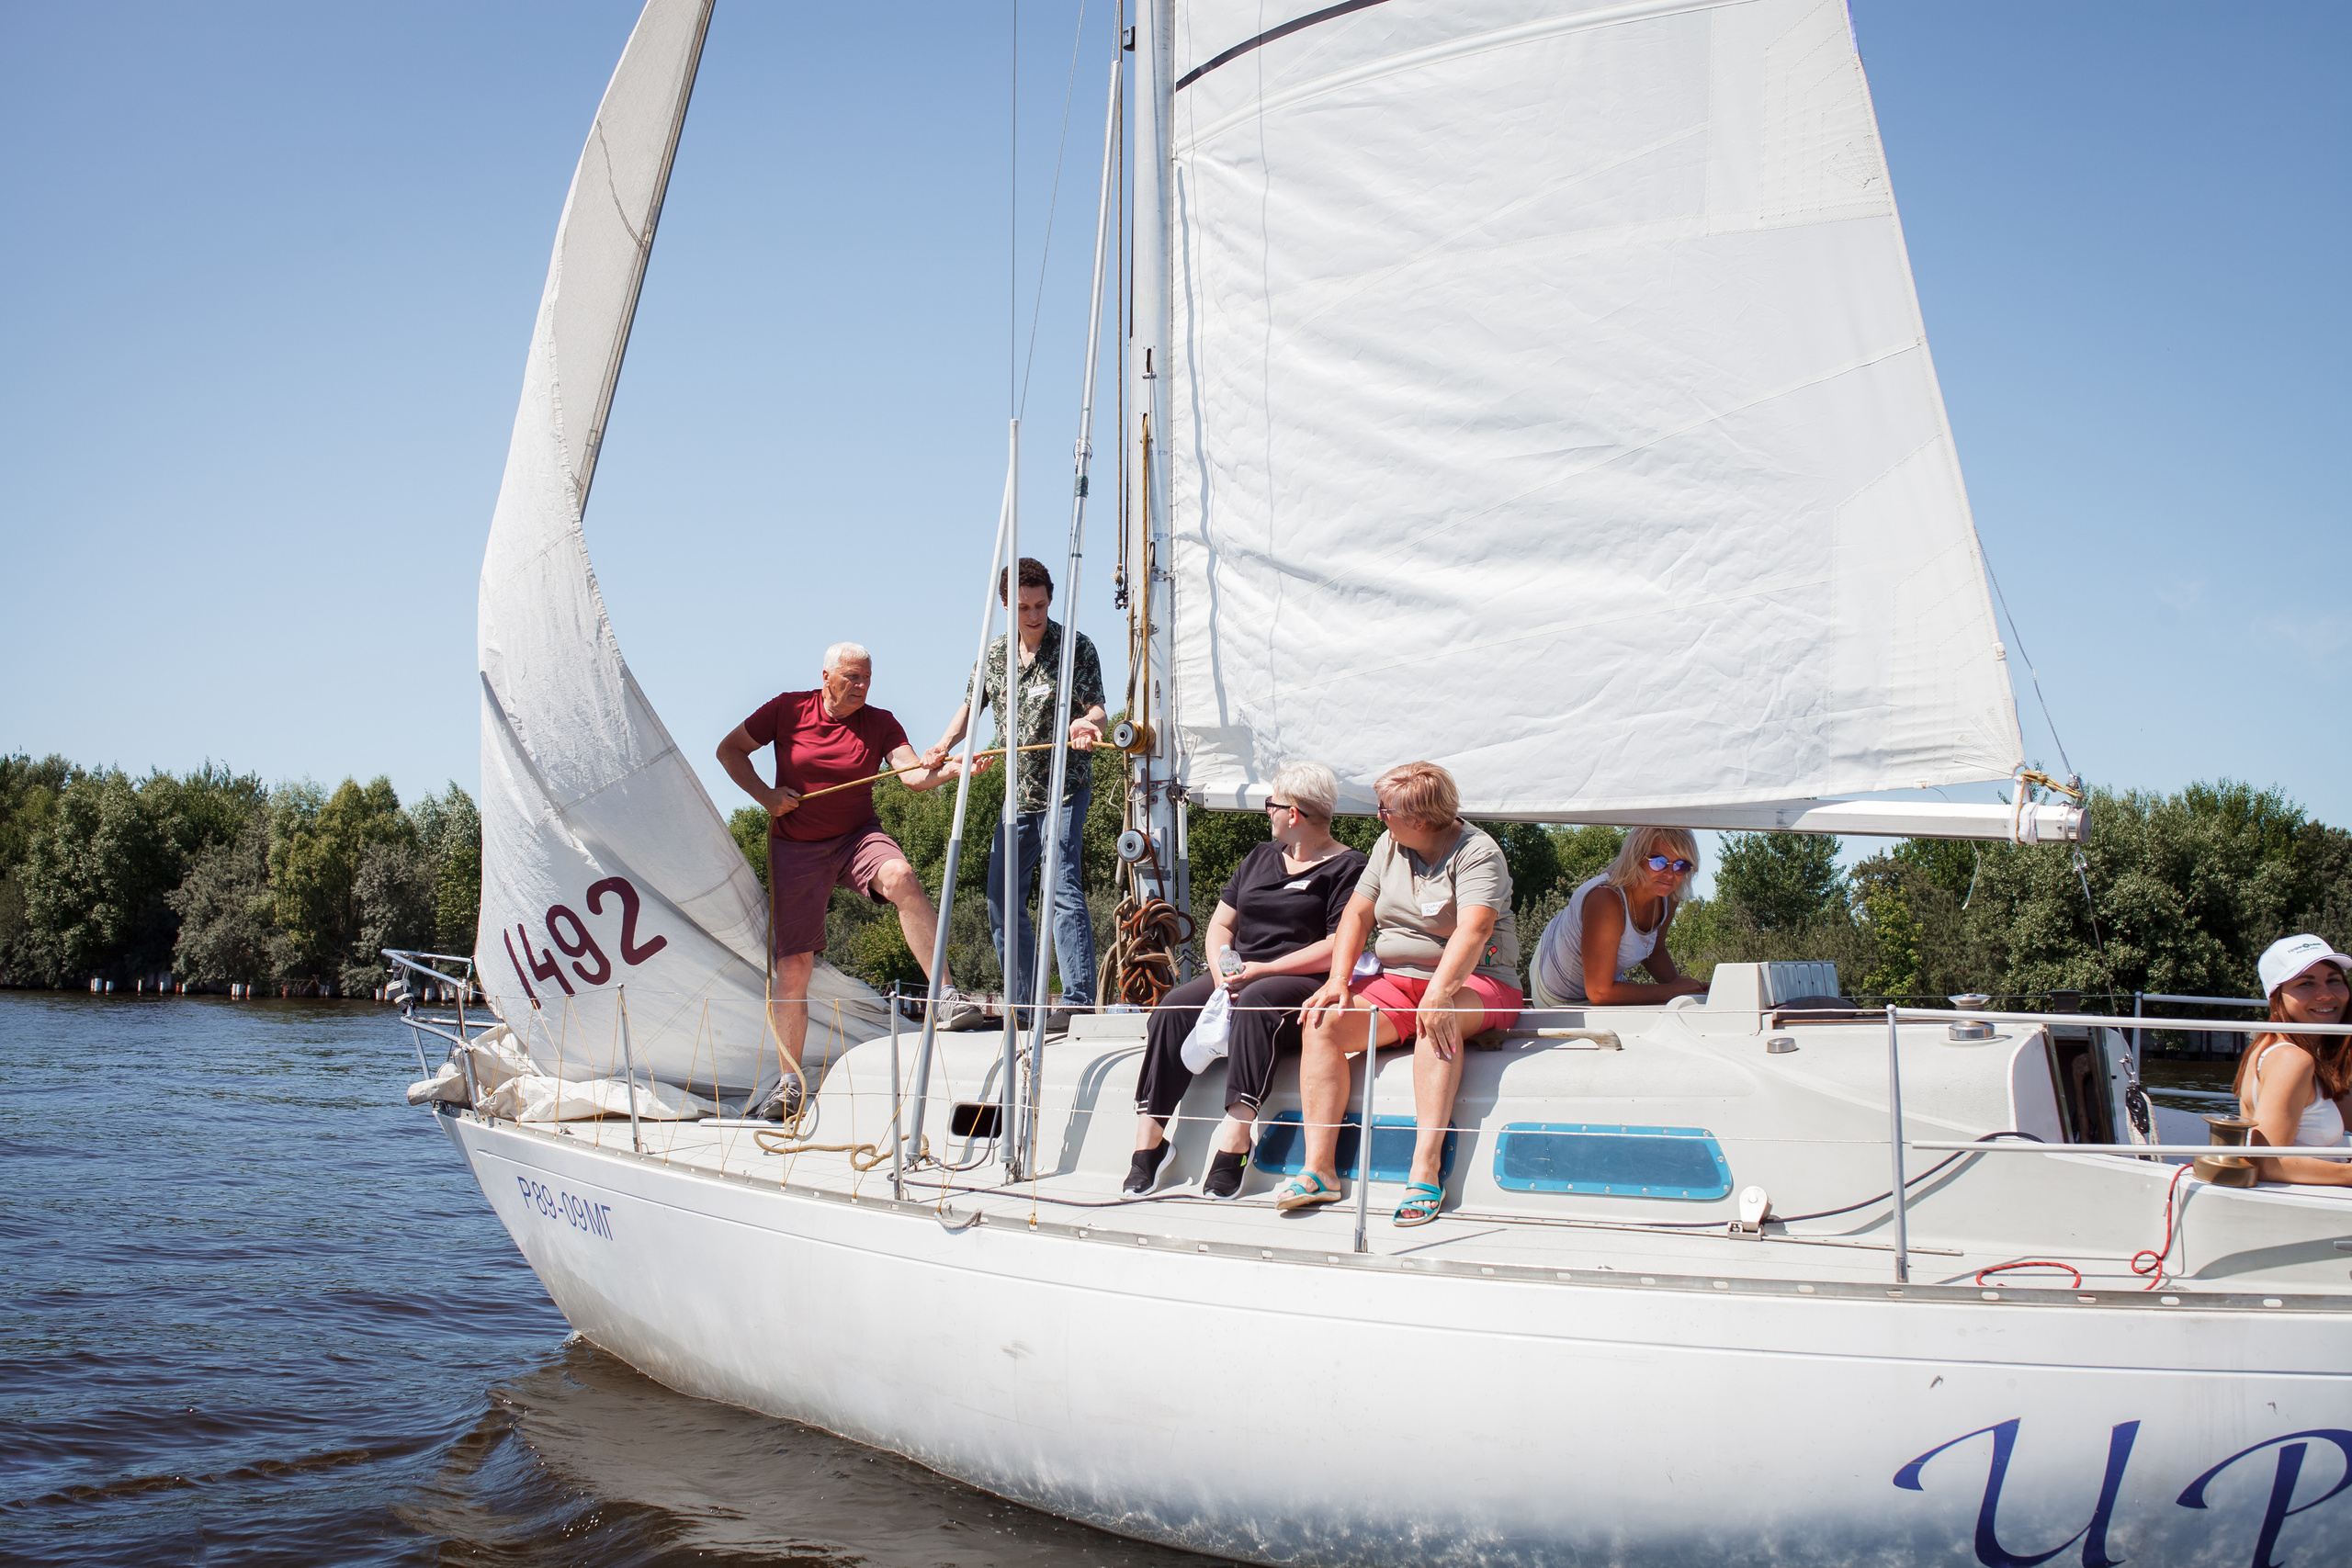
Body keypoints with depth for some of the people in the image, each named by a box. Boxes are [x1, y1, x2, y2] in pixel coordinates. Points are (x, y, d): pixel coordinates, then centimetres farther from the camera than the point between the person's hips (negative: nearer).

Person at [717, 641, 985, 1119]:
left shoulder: (880, 723, -1)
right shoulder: (787, 709, -2)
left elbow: (913, 773, -16)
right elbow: (730, 749, 7)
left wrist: (949, 770, -37)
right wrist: (764, 794, -7)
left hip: (857, 837, 0)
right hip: (796, 848, 0)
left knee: (900, 877, -34)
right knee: (793, 963, -2)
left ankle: (947, 996, -34)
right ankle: (788, 1083, 10)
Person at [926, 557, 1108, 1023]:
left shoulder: (1075, 647, -5)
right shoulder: (994, 655, 10)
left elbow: (1097, 709, -10)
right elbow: (972, 706, 20)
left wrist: (1086, 723, -33)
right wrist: (945, 744, 3)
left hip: (1064, 787, -7)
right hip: (1018, 793, 7)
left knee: (1062, 885, -20)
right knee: (1002, 896, 7)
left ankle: (1079, 1000, -23)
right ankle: (1019, 1004, 17)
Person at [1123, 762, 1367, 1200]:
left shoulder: (1346, 866, 0)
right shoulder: (1259, 858, 24)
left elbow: (1338, 949, -11)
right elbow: (1220, 924, 21)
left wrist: (1261, 970, -16)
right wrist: (1223, 971, -2)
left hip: (1303, 983, -6)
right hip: (1240, 976, 6)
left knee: (1257, 1003, -39)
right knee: (1172, 1008, -21)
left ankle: (1235, 1136, -44)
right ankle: (1147, 1141, -26)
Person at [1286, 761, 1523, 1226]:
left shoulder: (1477, 853, -12)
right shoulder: (1389, 846, 10)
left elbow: (1473, 929, -26)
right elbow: (1357, 914, 10)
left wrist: (1439, 993, -40)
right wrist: (1338, 980, -6)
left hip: (1475, 983, -6)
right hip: (1398, 981, 6)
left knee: (1437, 1018, -39)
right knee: (1322, 1023, -18)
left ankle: (1426, 1168, -44)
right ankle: (1319, 1168, -25)